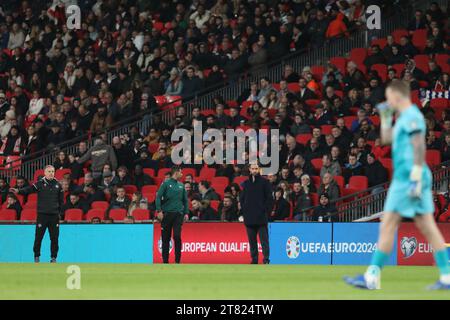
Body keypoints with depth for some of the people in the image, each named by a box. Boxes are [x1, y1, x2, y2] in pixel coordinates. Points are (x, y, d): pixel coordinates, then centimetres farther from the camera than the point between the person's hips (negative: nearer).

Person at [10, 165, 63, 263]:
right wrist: (19, 191, -30)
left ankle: (53, 257, 12)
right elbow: (29, 189, -13)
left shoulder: (58, 185, 8)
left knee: (54, 238, 3)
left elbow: (61, 200, 15)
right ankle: (36, 256, 9)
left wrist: (59, 212, 8)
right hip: (42, 214, -2)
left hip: (54, 215, 2)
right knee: (38, 237, -2)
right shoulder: (40, 184, 0)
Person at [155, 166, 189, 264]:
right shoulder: (166, 184, 0)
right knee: (165, 238, 2)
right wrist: (159, 211, -14)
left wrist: (186, 212, 8)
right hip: (167, 214, -2)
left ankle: (177, 260, -6)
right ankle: (165, 260, 9)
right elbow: (158, 197, -5)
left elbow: (185, 200, 18)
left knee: (177, 236, -9)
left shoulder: (181, 185, 13)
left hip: (178, 214, 2)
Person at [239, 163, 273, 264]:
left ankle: (266, 259, -10)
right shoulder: (246, 183, 13)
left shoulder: (264, 182, 3)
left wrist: (266, 212, -7)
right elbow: (241, 198, 17)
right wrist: (244, 211, 6)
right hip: (249, 218, 4)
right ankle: (254, 259, 10)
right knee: (252, 240, 6)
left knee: (264, 239, -8)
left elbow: (269, 198, 1)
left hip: (261, 217, -4)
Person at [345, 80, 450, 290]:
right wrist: (385, 116, 22)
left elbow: (419, 148, -19)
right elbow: (386, 139, 33)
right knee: (427, 227, 6)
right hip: (407, 179, 10)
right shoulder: (404, 117, 19)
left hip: (407, 179, -10)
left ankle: (372, 278, -5)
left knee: (387, 227, -6)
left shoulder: (412, 117, -11)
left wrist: (416, 180, -23)